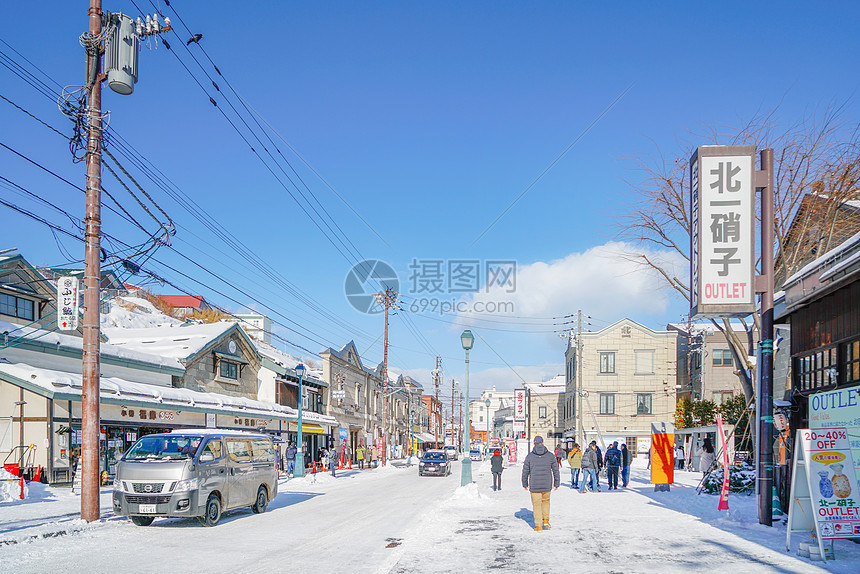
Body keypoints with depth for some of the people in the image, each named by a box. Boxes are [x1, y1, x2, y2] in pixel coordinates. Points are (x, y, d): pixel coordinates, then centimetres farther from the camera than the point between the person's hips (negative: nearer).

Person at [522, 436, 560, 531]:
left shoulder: (529, 456, -4)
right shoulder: (550, 455, -2)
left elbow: (525, 471, 2)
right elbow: (556, 470, 2)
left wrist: (525, 484, 14)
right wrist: (557, 483, 12)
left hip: (534, 486, -1)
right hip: (547, 485, 1)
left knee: (537, 504, 9)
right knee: (546, 501, 24)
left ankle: (538, 526, 9)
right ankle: (546, 520, 15)